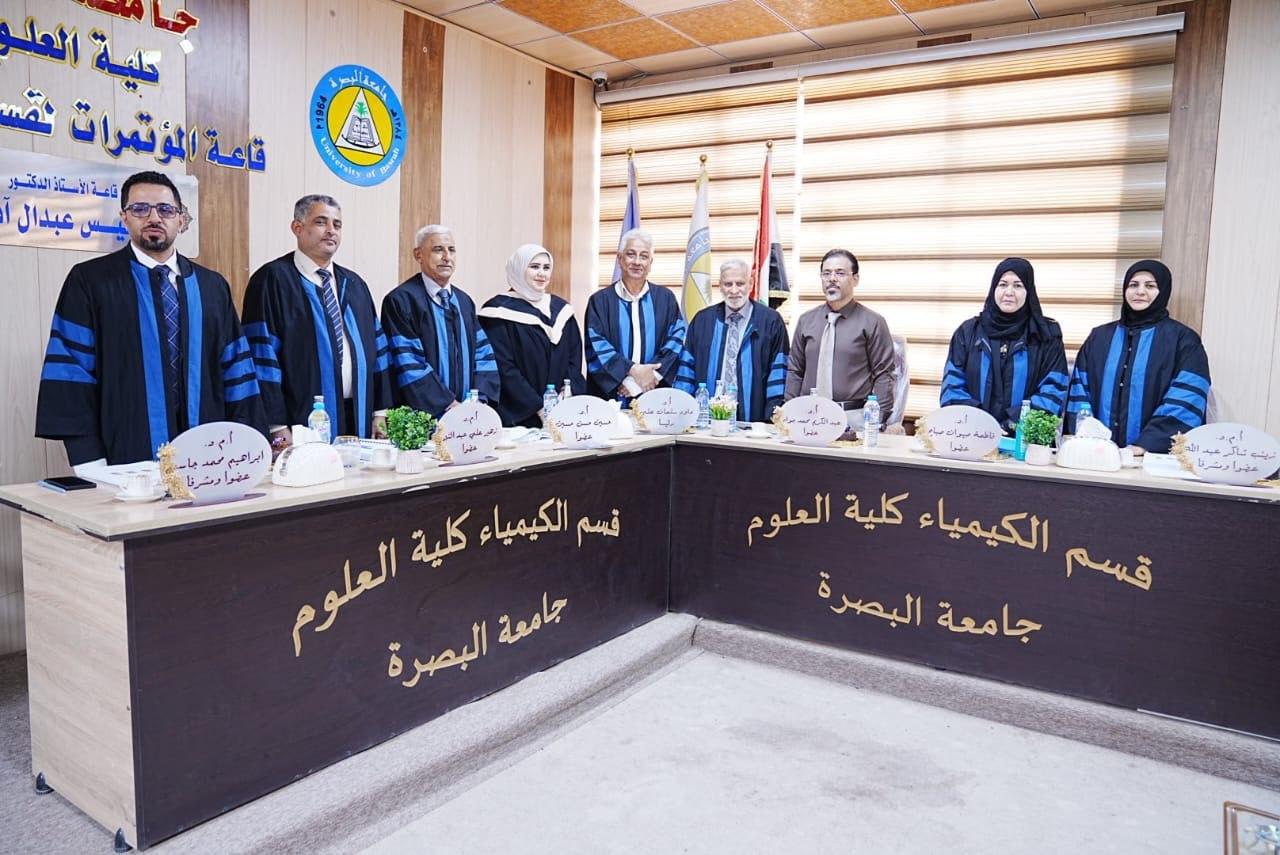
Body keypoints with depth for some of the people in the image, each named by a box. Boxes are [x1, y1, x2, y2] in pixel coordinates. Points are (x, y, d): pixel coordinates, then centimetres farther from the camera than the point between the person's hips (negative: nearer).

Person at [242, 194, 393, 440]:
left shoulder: (354, 285, 15)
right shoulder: (272, 279, -4)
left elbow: (376, 348, 14)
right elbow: (262, 354, -10)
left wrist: (381, 412, 6)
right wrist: (277, 427, -16)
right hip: (303, 421, -5)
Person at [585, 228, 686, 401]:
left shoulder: (665, 299, 8)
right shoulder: (600, 301, 3)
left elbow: (676, 340, 0)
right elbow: (596, 347, -6)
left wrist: (650, 375, -13)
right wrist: (632, 370, -17)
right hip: (609, 394, -1)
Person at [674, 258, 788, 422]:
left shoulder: (771, 321, 2)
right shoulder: (703, 320, 10)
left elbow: (778, 372, -2)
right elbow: (687, 368, 9)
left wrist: (772, 418, -10)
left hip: (752, 417, -2)